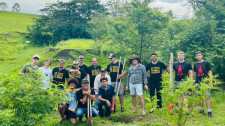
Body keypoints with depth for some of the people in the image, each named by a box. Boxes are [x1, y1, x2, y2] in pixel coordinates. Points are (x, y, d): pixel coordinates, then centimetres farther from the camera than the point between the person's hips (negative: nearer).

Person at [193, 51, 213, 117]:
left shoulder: (206, 63, 1)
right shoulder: (195, 64, 10)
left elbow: (210, 72, 1)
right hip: (198, 83, 3)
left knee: (207, 96, -7)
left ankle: (209, 111, -5)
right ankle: (201, 109, 21)